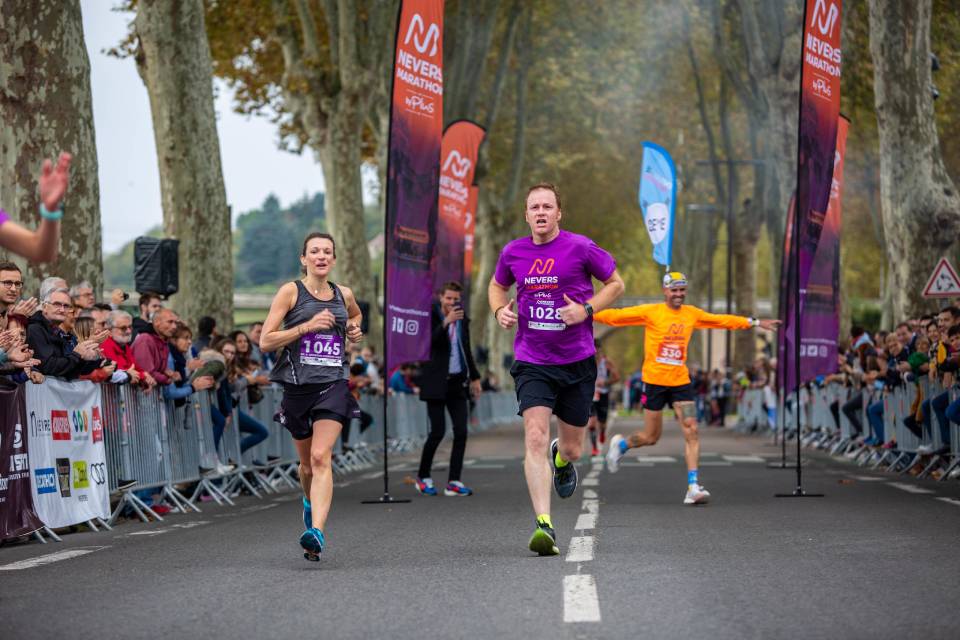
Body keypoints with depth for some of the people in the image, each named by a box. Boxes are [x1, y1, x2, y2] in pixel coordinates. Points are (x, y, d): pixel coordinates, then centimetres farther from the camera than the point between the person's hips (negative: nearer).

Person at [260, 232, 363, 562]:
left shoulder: (344, 295, 10)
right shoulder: (290, 292, -1)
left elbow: (355, 314, 35)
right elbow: (266, 341, -6)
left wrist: (354, 329, 13)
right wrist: (307, 326, -14)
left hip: (333, 384, 0)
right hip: (297, 385, 0)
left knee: (320, 458, -17)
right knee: (307, 462, 14)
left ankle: (316, 531, -28)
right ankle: (310, 502, 47)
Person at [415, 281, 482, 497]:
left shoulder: (462, 320, 11)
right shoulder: (432, 316, -5)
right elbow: (429, 341, -21)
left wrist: (474, 377, 23)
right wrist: (446, 322, -31)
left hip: (457, 382, 5)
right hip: (436, 382, -5)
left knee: (461, 431, -4)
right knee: (438, 431, -8)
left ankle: (453, 482, -2)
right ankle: (423, 478, 10)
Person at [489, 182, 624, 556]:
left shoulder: (580, 248, -6)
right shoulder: (513, 252, 2)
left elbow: (615, 283, 4)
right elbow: (497, 286, 22)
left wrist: (586, 309, -12)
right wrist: (500, 310, 0)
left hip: (576, 361, 0)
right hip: (531, 362, 0)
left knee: (571, 448, 10)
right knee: (535, 438, -19)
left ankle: (562, 460, 50)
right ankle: (544, 525, -22)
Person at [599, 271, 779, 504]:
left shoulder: (692, 314, 8)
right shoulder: (651, 312, -4)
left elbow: (722, 320, 19)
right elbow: (617, 316, -6)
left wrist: (755, 323, 21)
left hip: (681, 382, 3)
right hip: (655, 381, -3)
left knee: (691, 431, -11)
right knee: (650, 437, 3)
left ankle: (693, 487, -10)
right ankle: (620, 444, 35)